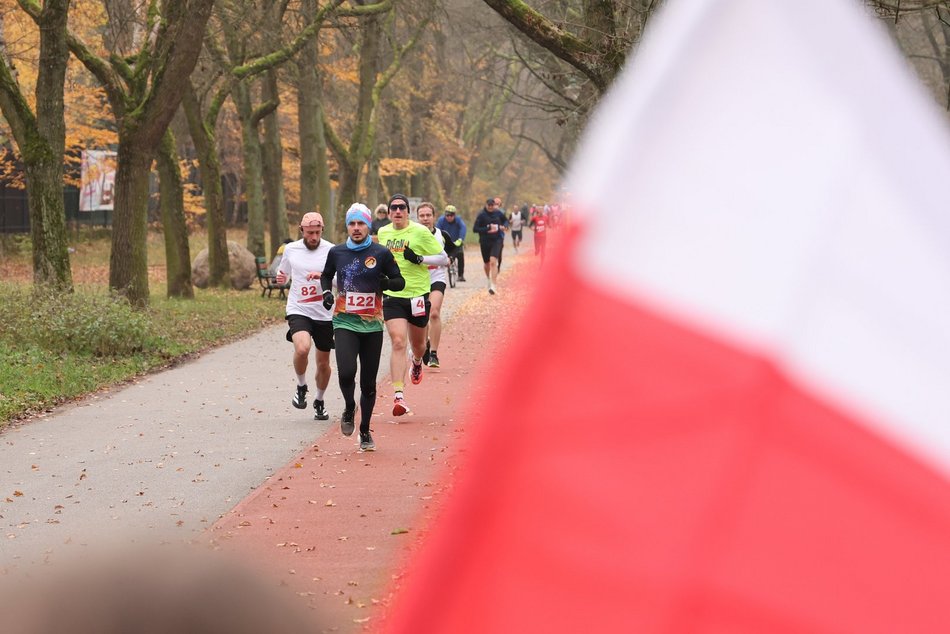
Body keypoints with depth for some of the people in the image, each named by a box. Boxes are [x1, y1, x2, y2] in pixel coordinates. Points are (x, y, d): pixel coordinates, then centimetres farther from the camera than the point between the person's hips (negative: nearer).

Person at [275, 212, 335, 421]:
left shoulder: (331, 251, -6)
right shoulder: (291, 249, 4)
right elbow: (284, 273, 22)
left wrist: (322, 276, -29)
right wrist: (280, 278, -1)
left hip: (325, 314, 0)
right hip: (298, 311, 0)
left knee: (323, 362, 11)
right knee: (302, 348, -28)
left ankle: (319, 401, 36)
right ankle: (301, 386, 0)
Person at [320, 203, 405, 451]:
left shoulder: (381, 253, -1)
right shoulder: (336, 252, 4)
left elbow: (400, 282, 5)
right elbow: (326, 275, 22)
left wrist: (385, 283, -17)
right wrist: (327, 292, 2)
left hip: (372, 326, 0)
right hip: (344, 322, 0)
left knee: (368, 383, 6)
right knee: (346, 372, -21)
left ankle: (365, 431, 23)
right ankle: (349, 408, 10)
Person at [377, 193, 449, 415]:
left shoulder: (420, 232, -7)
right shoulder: (383, 233, 6)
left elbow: (444, 259, -5)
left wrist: (420, 259, -18)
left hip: (418, 295, -1)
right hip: (392, 296, 1)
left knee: (417, 344, 16)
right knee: (398, 342, -15)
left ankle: (417, 363, 55)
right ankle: (398, 395, -19)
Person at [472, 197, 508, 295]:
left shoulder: (498, 213, 1)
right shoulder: (481, 215, -7)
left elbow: (505, 220, 21)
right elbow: (475, 229, -10)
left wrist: (503, 226, -1)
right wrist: (487, 229, -19)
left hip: (497, 240, -1)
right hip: (485, 242, 1)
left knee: (493, 261, -18)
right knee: (487, 264, 15)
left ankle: (493, 286, -21)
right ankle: (489, 280, 44)